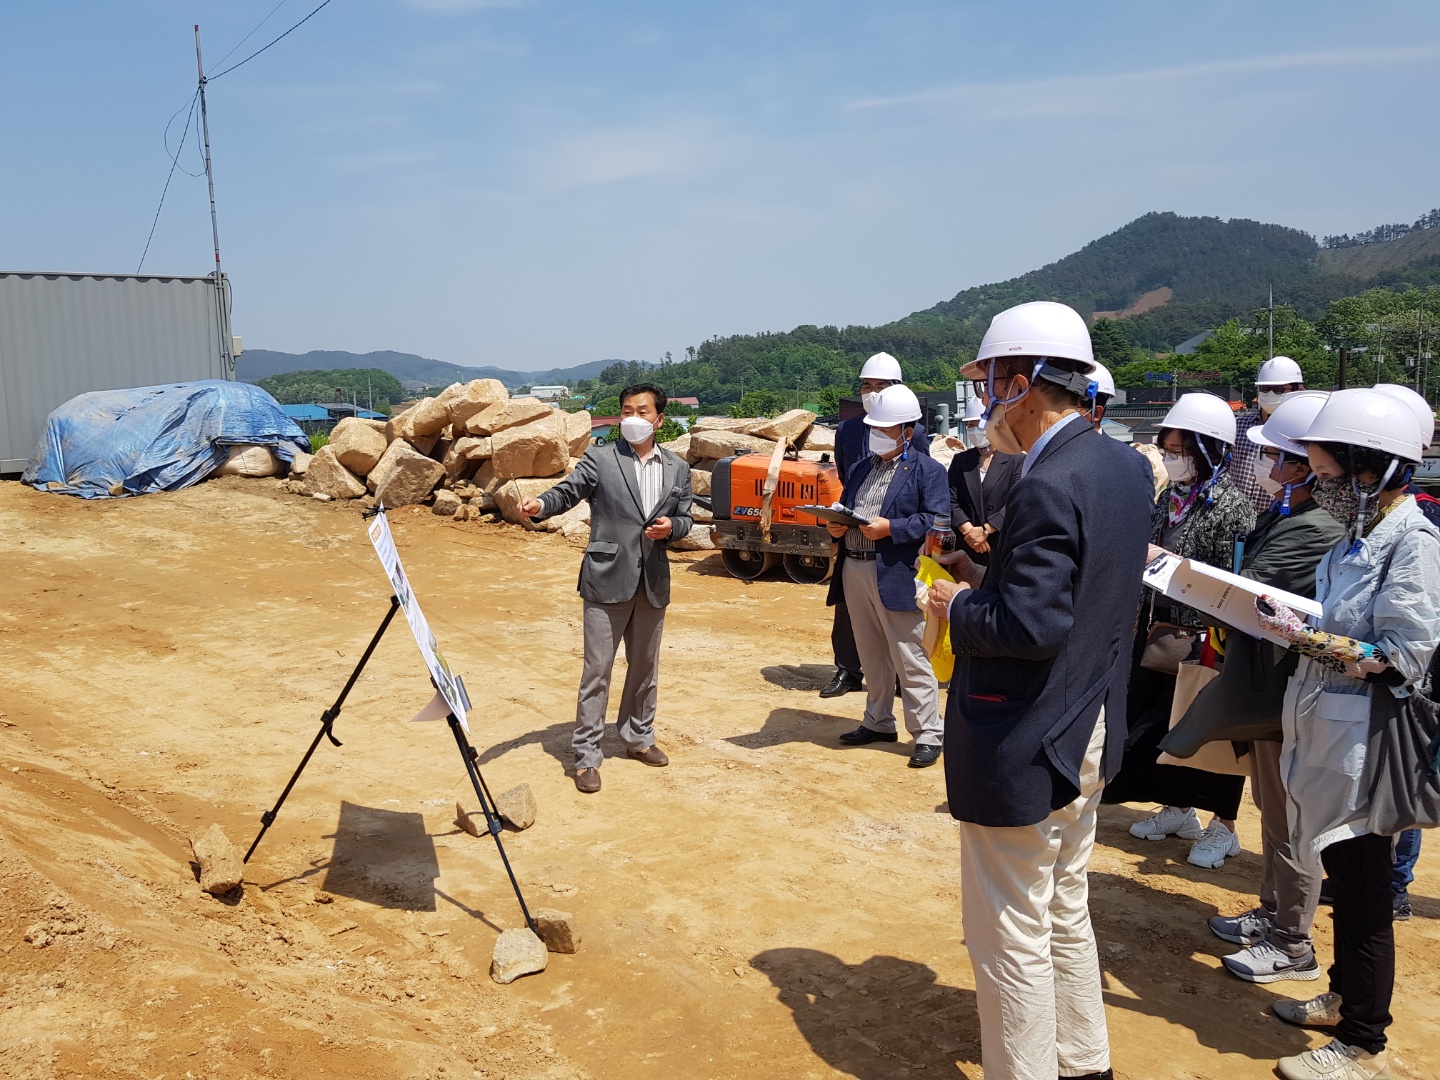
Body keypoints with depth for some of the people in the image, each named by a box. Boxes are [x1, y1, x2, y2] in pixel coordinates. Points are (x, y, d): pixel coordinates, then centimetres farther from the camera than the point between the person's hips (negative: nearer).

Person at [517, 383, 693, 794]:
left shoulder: (677, 468, 10)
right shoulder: (600, 459, -1)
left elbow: (685, 518, 14)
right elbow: (568, 491, -11)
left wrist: (671, 526, -9)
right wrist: (539, 505, -31)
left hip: (653, 583, 4)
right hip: (607, 579, -4)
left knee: (645, 666, 16)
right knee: (597, 668, -2)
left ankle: (638, 737, 34)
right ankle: (586, 755, 7)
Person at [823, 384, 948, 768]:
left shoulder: (927, 471, -3)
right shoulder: (860, 468, 19)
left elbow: (935, 519, -14)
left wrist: (890, 528, -21)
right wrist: (835, 525, 0)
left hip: (896, 575, -7)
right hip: (855, 571, 7)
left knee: (910, 660, -3)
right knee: (871, 656, 16)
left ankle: (928, 735, 4)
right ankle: (878, 722, 28)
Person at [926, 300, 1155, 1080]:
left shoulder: (1049, 486, -25)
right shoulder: (1124, 467, 4)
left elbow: (1030, 626, -29)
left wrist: (958, 607, -12)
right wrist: (993, 579, 7)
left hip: (1023, 748, -10)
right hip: (1088, 731, 10)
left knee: (1012, 937, 6)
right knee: (1066, 913, 25)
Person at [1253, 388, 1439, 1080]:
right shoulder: (1360, 535, 8)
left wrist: (1304, 637, -20)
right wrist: (1291, 621, 1)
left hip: (1362, 749, -8)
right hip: (1325, 738, 8)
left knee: (1363, 899, 5)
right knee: (1346, 884, 22)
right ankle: (1344, 998, 39)